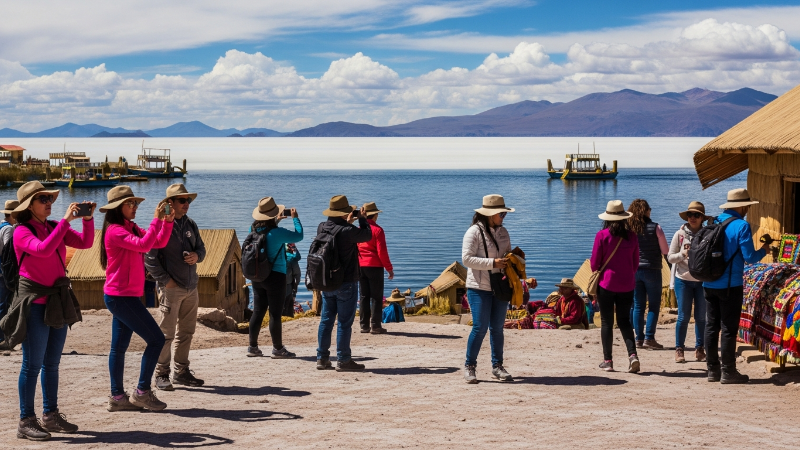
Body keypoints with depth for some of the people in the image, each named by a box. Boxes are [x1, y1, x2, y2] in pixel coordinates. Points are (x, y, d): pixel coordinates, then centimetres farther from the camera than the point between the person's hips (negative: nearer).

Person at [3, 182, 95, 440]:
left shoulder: (54, 228, 10)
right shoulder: (22, 232, -10)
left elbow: (85, 243, 5)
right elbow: (43, 250, -28)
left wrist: (88, 219, -10)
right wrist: (66, 220, -26)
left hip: (58, 302, 7)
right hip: (35, 302, -7)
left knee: (52, 363, 13)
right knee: (33, 364, -4)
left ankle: (51, 416, 22)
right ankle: (26, 422, 3)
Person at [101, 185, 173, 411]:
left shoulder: (131, 229, 13)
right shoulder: (115, 231, -15)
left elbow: (159, 242, 9)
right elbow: (143, 245, -28)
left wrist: (168, 221, -5)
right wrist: (156, 219, -26)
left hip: (122, 297, 9)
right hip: (121, 296, -9)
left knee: (119, 346, 10)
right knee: (156, 339, -7)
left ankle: (117, 397, 14)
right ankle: (142, 392, -1)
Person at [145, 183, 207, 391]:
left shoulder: (190, 225, 11)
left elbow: (201, 248, 19)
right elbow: (149, 257, -15)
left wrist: (197, 255, -5)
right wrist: (165, 280, -16)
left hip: (191, 287, 7)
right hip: (171, 288, -7)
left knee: (186, 332, 13)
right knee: (166, 333, -4)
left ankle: (182, 372, 23)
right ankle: (161, 374, 3)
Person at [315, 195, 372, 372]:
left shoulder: (322, 228, -1)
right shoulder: (348, 231, -20)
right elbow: (367, 235, -3)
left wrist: (347, 222, 28)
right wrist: (362, 219, 12)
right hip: (346, 283, -7)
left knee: (326, 320, 12)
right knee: (345, 323, -1)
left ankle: (322, 358, 14)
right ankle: (343, 360, 2)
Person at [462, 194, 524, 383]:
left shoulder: (502, 232, 12)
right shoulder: (474, 232, -10)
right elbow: (467, 258, -17)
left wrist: (515, 255, -1)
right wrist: (493, 263, -22)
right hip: (479, 288, -6)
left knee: (497, 328, 10)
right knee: (480, 327, -7)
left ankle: (497, 366, 18)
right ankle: (469, 366, 4)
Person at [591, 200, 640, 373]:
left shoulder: (602, 235, -10)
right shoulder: (631, 236, -1)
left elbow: (594, 263, -5)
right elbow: (635, 263, 8)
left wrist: (599, 275, 16)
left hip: (606, 284, -3)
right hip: (627, 285, 3)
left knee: (607, 322, 7)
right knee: (624, 321, 12)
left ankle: (607, 360, 8)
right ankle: (632, 354, -7)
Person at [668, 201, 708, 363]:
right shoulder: (680, 234, 0)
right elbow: (670, 257, 2)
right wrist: (683, 254, -16)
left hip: (702, 281, 1)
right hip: (683, 279, -1)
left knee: (701, 316, 6)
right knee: (683, 316, 0)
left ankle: (699, 349, 17)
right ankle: (679, 349, 8)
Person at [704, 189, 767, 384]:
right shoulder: (741, 226, -12)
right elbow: (750, 257, -13)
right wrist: (763, 250, 6)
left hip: (709, 284, 6)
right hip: (730, 285, -6)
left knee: (711, 327, 10)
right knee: (729, 329, -1)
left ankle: (713, 369, 15)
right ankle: (728, 372, 1)